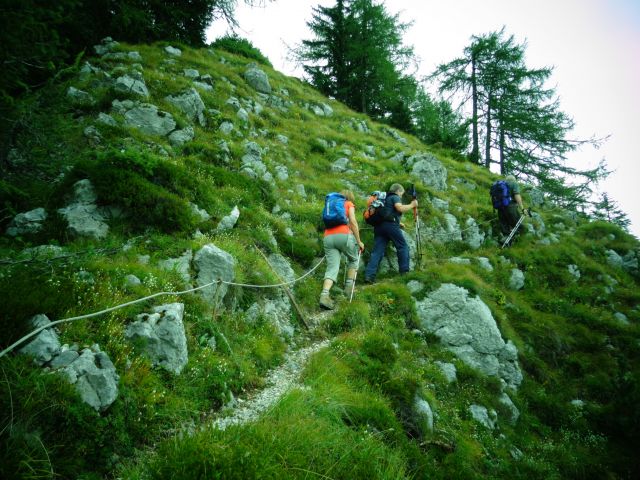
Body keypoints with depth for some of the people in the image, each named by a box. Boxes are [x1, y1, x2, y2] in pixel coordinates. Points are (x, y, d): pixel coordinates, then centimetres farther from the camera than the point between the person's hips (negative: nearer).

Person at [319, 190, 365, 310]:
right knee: (353, 259, 23)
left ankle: (325, 294, -23)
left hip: (328, 238, 4)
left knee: (332, 268, -4)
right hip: (343, 235, -4)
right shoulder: (349, 204, 15)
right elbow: (353, 222, 1)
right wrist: (359, 241, 4)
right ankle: (349, 286, 15)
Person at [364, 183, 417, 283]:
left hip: (379, 225, 7)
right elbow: (400, 208, -13)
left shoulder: (386, 198, 31)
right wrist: (412, 205, 1)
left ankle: (369, 275, -13)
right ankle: (404, 271, 3)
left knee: (377, 251, -2)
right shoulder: (395, 197, 6)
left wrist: (398, 223, 30)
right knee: (403, 246, 6)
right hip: (391, 225, -7)